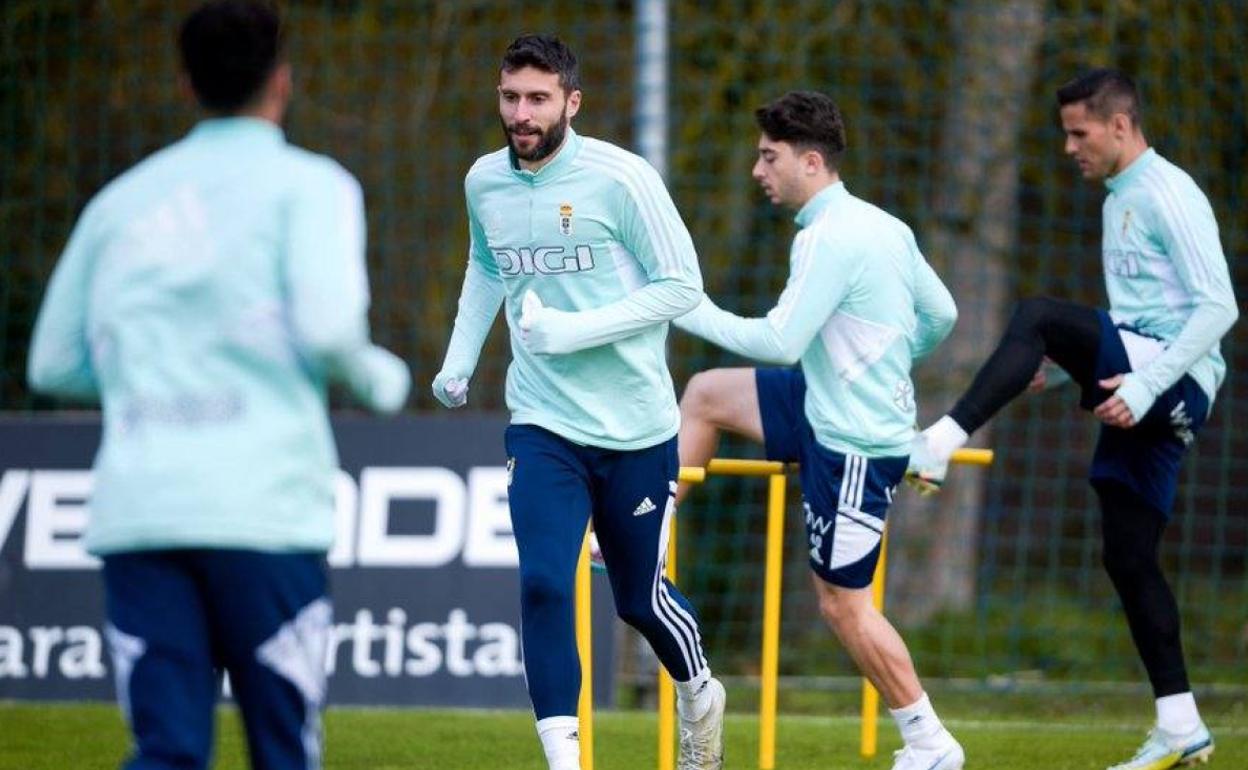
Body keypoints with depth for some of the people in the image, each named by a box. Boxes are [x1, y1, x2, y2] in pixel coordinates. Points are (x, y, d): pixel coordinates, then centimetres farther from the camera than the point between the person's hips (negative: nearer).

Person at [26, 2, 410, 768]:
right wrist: (379, 377, 8)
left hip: (136, 510, 4)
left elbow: (54, 364, 19)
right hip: (263, 505, -4)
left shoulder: (122, 200, 16)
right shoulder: (308, 185, 3)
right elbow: (325, 324, -12)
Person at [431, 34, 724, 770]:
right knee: (543, 586, -16)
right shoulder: (485, 182, 2)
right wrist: (460, 357, 12)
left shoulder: (621, 178, -14)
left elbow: (682, 285, -12)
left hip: (635, 428, -3)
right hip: (543, 426, 3)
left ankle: (701, 697, 43)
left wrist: (575, 331, -20)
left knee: (641, 599, 12)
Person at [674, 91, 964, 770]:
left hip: (853, 446, -10)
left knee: (843, 603, -2)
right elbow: (941, 314, 15)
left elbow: (779, 341, -25)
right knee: (707, 395, 16)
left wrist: (692, 311, -14)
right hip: (826, 410, 10)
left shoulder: (829, 239, -22)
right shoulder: (883, 226, 6)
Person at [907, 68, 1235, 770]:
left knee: (1038, 316, -26)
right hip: (1144, 396, 10)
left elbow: (1218, 307, -16)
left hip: (1174, 384, -10)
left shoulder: (1169, 195, -9)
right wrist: (1061, 365, 20)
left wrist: (1147, 383, -23)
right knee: (1128, 555, 5)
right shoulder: (1121, 199, 21)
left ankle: (940, 446, -32)